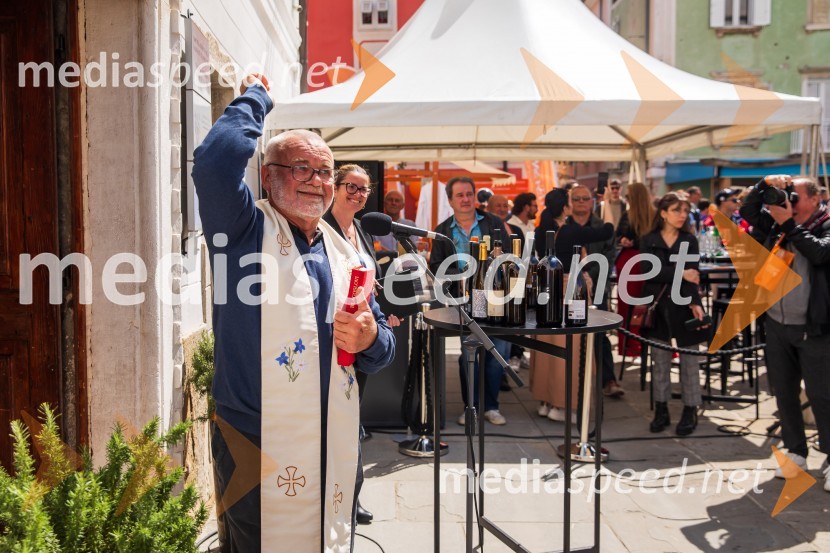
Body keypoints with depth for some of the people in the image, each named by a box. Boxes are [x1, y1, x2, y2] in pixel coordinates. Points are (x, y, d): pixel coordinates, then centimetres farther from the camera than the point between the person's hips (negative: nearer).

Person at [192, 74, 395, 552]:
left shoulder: (345, 255, 13)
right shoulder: (245, 229, -2)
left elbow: (382, 350, 15)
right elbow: (216, 160, -23)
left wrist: (369, 340, -9)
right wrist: (256, 98, -6)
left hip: (336, 450, 6)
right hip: (259, 449, -5)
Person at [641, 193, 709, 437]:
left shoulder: (690, 240, 4)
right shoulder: (648, 241, 3)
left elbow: (693, 275, -8)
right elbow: (649, 271, -11)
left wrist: (695, 303, -23)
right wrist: (679, 273, -20)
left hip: (683, 306, 0)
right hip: (658, 306, 0)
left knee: (689, 360, 3)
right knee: (660, 361, 6)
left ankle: (690, 411, 12)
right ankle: (661, 410, 16)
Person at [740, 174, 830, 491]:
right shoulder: (778, 222, 7)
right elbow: (748, 212, 6)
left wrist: (789, 224, -21)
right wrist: (765, 185, -6)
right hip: (777, 324, 6)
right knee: (784, 392, 12)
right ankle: (796, 453, 24)